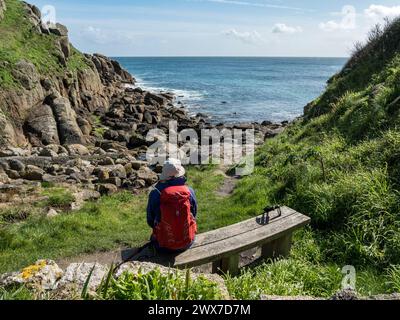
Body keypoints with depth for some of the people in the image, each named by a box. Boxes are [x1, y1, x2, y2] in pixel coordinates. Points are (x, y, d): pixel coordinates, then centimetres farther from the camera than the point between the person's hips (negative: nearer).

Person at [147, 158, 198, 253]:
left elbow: (150, 222, -4)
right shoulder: (190, 192, -14)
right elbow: (194, 216, 2)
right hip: (187, 243, 1)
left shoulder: (155, 194, -17)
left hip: (164, 247, -1)